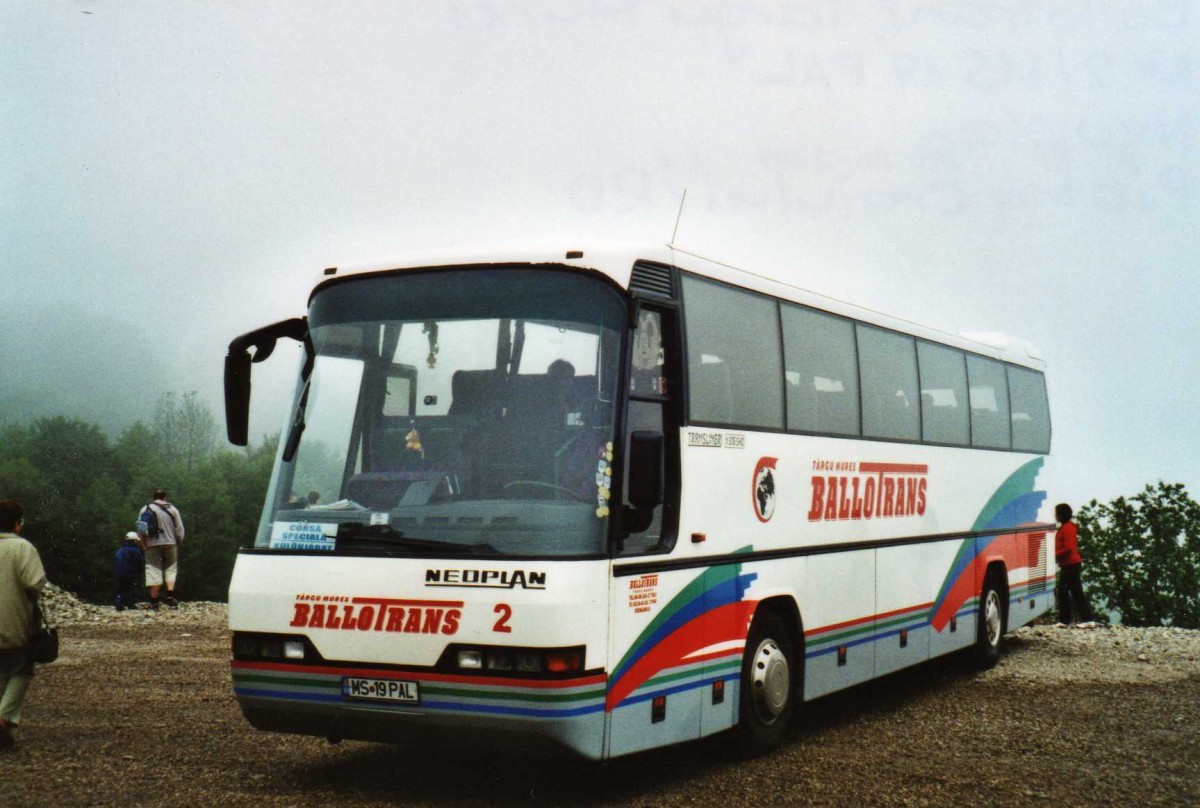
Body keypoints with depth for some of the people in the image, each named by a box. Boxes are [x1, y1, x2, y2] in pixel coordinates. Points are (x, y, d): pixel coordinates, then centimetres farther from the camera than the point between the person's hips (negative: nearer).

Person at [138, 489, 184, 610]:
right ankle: (170, 595, -5)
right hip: (170, 543, 1)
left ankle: (154, 601, 0)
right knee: (170, 569, 13)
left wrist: (144, 544, 4)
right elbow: (180, 529, 2)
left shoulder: (146, 510, 1)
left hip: (153, 545, -1)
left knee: (154, 571, 1)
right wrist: (178, 542, 13)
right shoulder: (173, 509, 4)